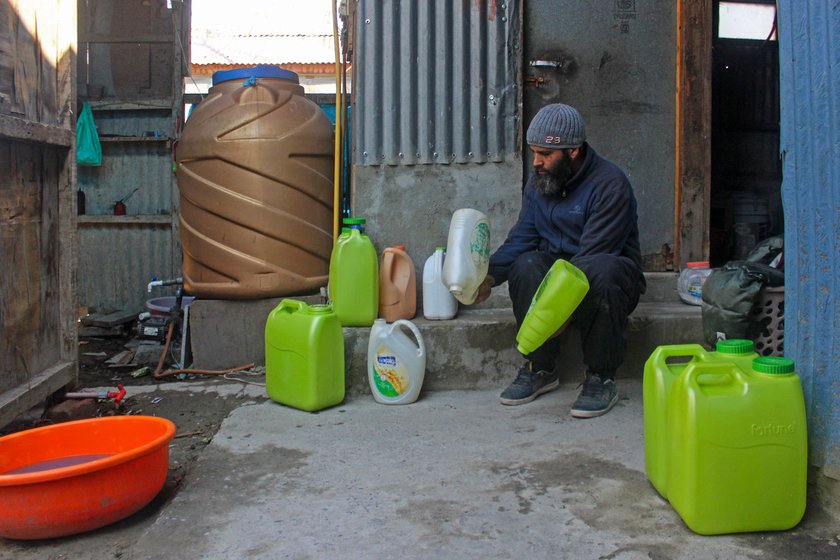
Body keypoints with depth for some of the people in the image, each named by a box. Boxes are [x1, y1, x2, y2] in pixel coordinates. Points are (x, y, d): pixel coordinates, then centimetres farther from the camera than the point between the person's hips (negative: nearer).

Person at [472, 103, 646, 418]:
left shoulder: (610, 184, -17)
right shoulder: (538, 183, 4)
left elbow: (593, 254, -25)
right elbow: (520, 239, -1)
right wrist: (490, 275, -18)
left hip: (610, 276, -4)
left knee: (599, 270, -39)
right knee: (527, 265, -29)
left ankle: (601, 379, -22)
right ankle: (540, 369, -15)